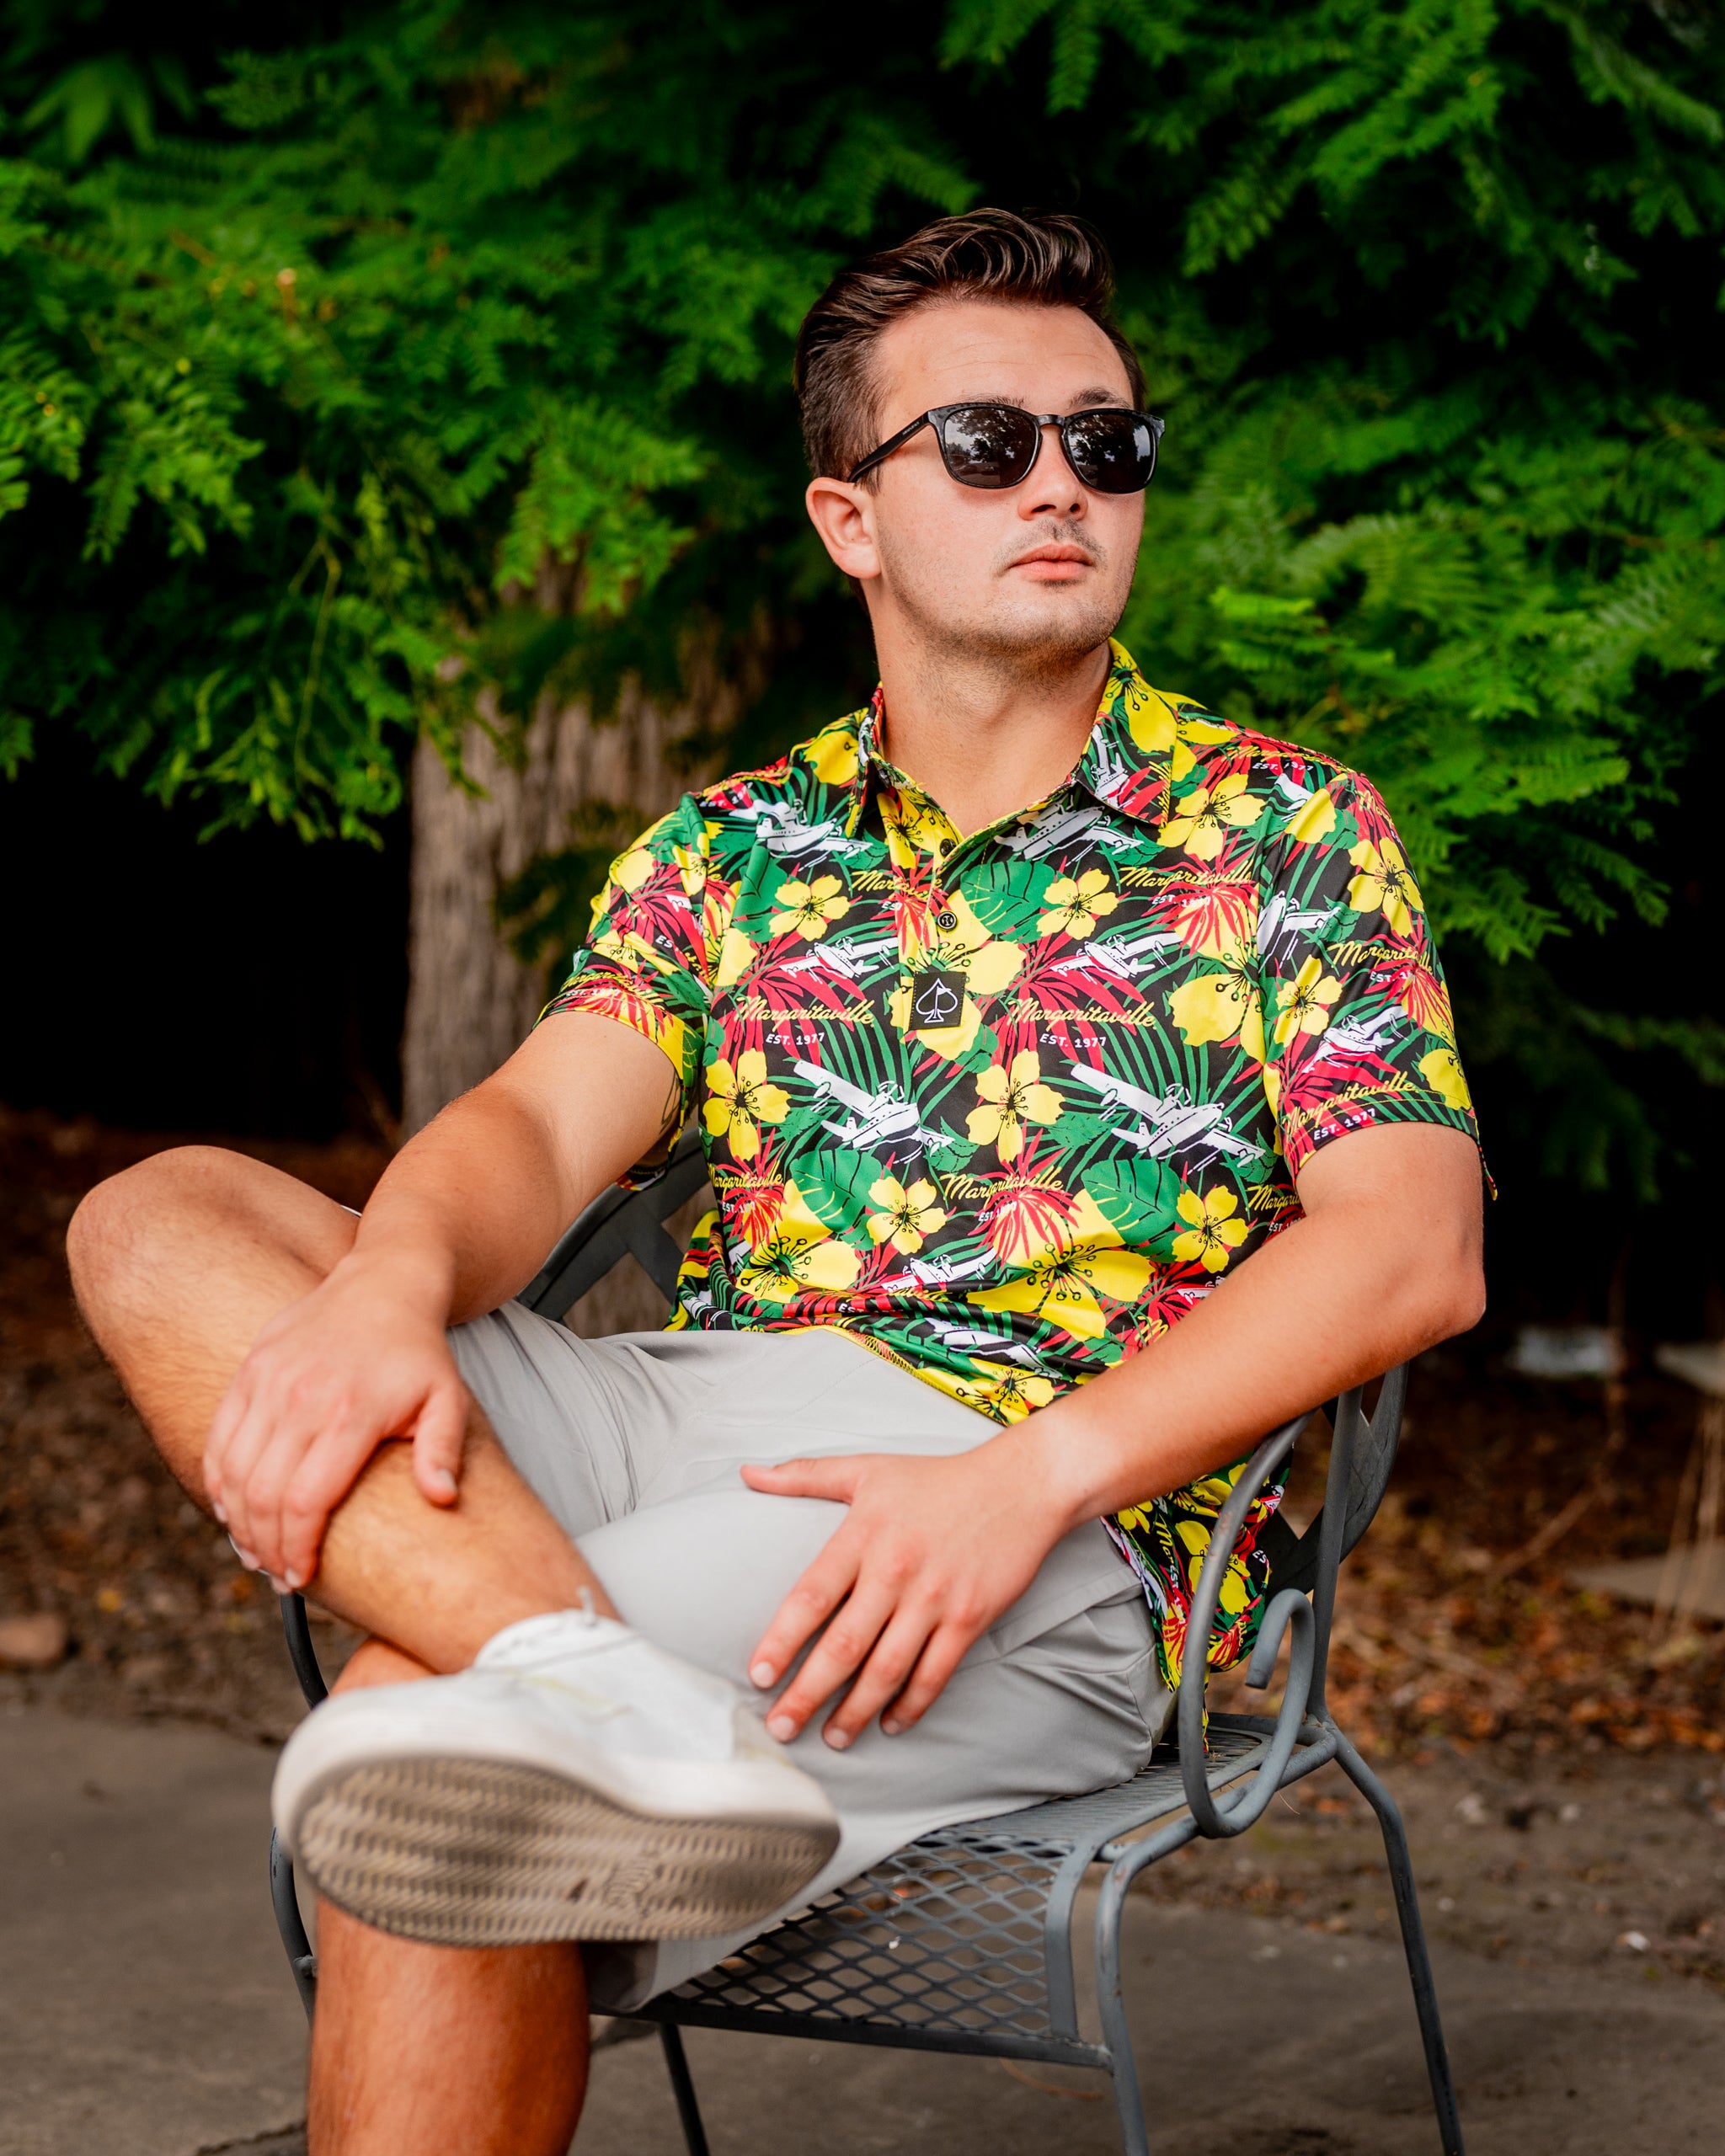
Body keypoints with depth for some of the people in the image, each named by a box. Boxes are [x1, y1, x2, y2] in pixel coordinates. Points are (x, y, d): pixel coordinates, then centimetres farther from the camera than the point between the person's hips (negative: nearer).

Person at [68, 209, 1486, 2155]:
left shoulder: (1282, 830, 8)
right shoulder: (729, 850, 19)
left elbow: (1414, 1246, -4)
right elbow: (542, 1124, 3)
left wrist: (1035, 1471, -20)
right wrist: (387, 1286, -23)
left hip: (1060, 1531, -5)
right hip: (689, 1431, 6)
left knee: (421, 1746, -31)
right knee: (158, 1224, -17)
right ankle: (597, 1682, -38)